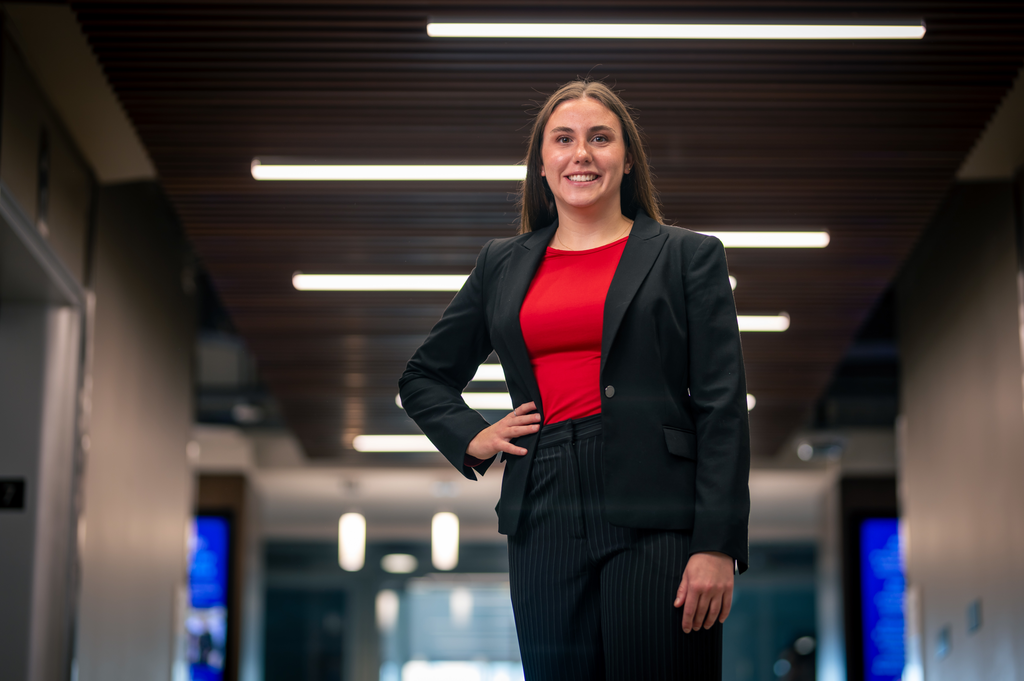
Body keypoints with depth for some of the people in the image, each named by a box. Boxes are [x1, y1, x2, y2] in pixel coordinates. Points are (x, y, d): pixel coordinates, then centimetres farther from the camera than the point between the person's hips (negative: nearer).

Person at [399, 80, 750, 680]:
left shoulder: (689, 257, 7)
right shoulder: (503, 265, 16)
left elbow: (722, 408, -1)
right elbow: (424, 377, 27)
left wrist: (718, 545, -10)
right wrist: (472, 439, 8)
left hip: (656, 522, -3)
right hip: (544, 520, 3)